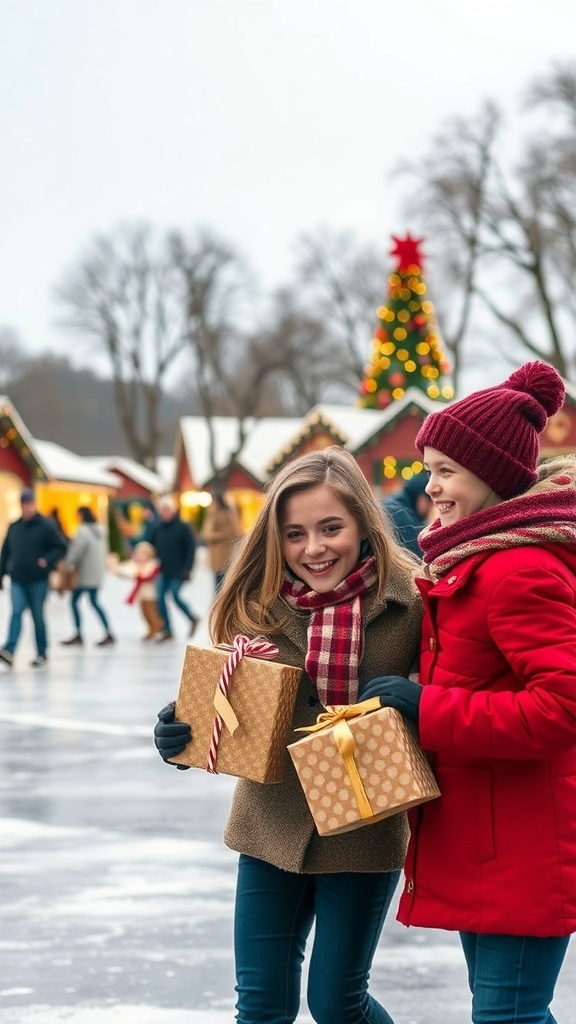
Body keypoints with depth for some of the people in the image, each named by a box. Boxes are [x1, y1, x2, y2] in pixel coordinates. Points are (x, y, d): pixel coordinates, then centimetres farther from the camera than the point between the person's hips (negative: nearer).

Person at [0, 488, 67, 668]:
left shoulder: (46, 525, -3)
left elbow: (61, 547, -3)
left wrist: (47, 561, -17)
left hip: (38, 581, -3)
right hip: (17, 580, 3)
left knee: (38, 616, 4)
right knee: (16, 612, -12)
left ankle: (41, 653, 14)